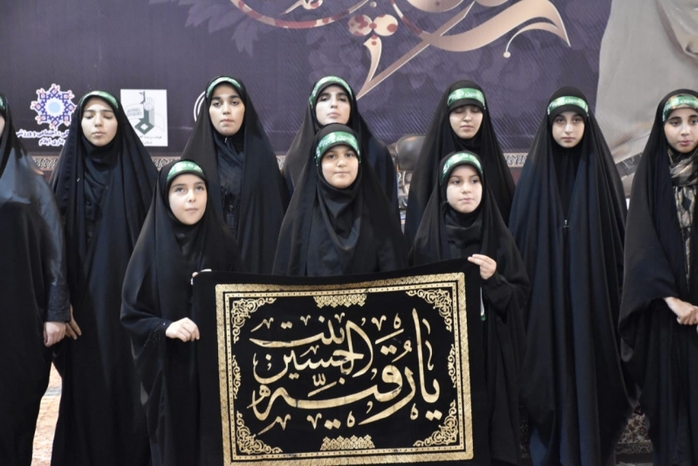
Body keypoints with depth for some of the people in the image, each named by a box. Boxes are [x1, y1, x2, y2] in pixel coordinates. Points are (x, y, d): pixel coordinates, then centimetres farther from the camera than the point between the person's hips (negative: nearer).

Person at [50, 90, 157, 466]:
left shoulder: (138, 170, 3)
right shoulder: (68, 172, 6)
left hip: (127, 297, -1)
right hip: (83, 301, 1)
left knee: (128, 381, 0)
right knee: (86, 386, 3)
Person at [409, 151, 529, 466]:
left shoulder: (499, 237, 4)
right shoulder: (428, 240, 0)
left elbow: (520, 296, 2)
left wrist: (495, 280, -14)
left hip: (491, 355, 1)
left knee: (491, 426, 0)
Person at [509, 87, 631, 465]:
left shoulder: (602, 174, 2)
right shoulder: (534, 175, 1)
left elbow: (621, 240, 4)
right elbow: (519, 241, 2)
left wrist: (621, 299, -1)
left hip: (593, 301, 0)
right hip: (546, 303, 0)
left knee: (591, 380, 3)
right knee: (551, 381, 2)